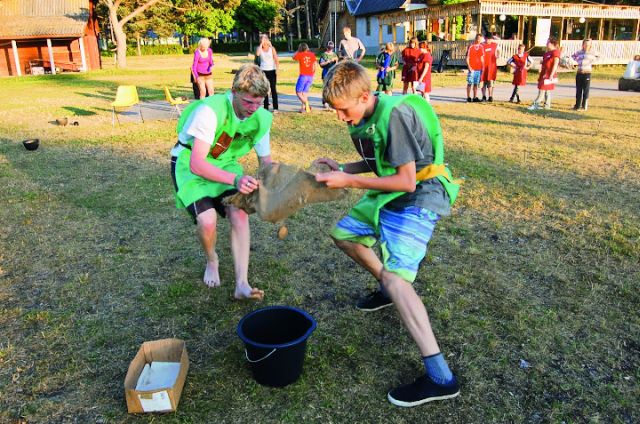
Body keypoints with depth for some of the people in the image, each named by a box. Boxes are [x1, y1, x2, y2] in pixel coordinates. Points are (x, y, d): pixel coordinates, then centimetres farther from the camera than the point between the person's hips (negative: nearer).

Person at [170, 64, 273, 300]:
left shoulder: (261, 118, -14)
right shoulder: (211, 110, -33)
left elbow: (265, 159, -1)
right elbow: (197, 164, -37)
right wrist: (235, 180, -51)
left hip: (224, 163, 4)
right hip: (189, 164, -4)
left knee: (239, 213, -19)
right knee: (207, 220, -24)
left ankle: (241, 284, -13)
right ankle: (211, 261, 11)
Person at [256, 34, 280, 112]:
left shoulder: (272, 48, 2)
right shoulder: (259, 48, 5)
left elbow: (276, 60, 0)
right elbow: (257, 54, -18)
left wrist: (277, 70, -11)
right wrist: (261, 44, -14)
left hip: (272, 70, -2)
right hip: (263, 71, 2)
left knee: (273, 89, -4)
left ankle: (275, 108, -2)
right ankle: (266, 107, 8)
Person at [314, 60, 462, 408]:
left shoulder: (394, 115, -24)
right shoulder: (364, 119, 3)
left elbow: (406, 181, -25)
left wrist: (349, 181, -22)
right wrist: (341, 167, 0)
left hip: (418, 200, -10)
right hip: (390, 196, 10)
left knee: (394, 275, -22)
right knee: (343, 234, 17)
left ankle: (440, 378, -21)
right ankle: (388, 290, 35)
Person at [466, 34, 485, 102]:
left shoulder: (481, 47, 11)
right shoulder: (471, 47, -4)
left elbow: (482, 57, 18)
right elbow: (467, 58, -6)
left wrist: (483, 66, 12)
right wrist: (469, 67, -14)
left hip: (479, 68, 5)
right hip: (472, 68, -5)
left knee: (476, 83, 8)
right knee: (470, 83, -1)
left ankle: (475, 97, 12)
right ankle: (468, 97, 3)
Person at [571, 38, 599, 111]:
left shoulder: (592, 53, 1)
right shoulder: (579, 52, 7)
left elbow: (598, 56, 15)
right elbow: (573, 56, 24)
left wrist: (592, 62, 7)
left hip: (587, 73, -2)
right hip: (579, 73, 3)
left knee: (586, 90, 0)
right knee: (578, 90, 7)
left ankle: (584, 106, 6)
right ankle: (577, 105, 15)